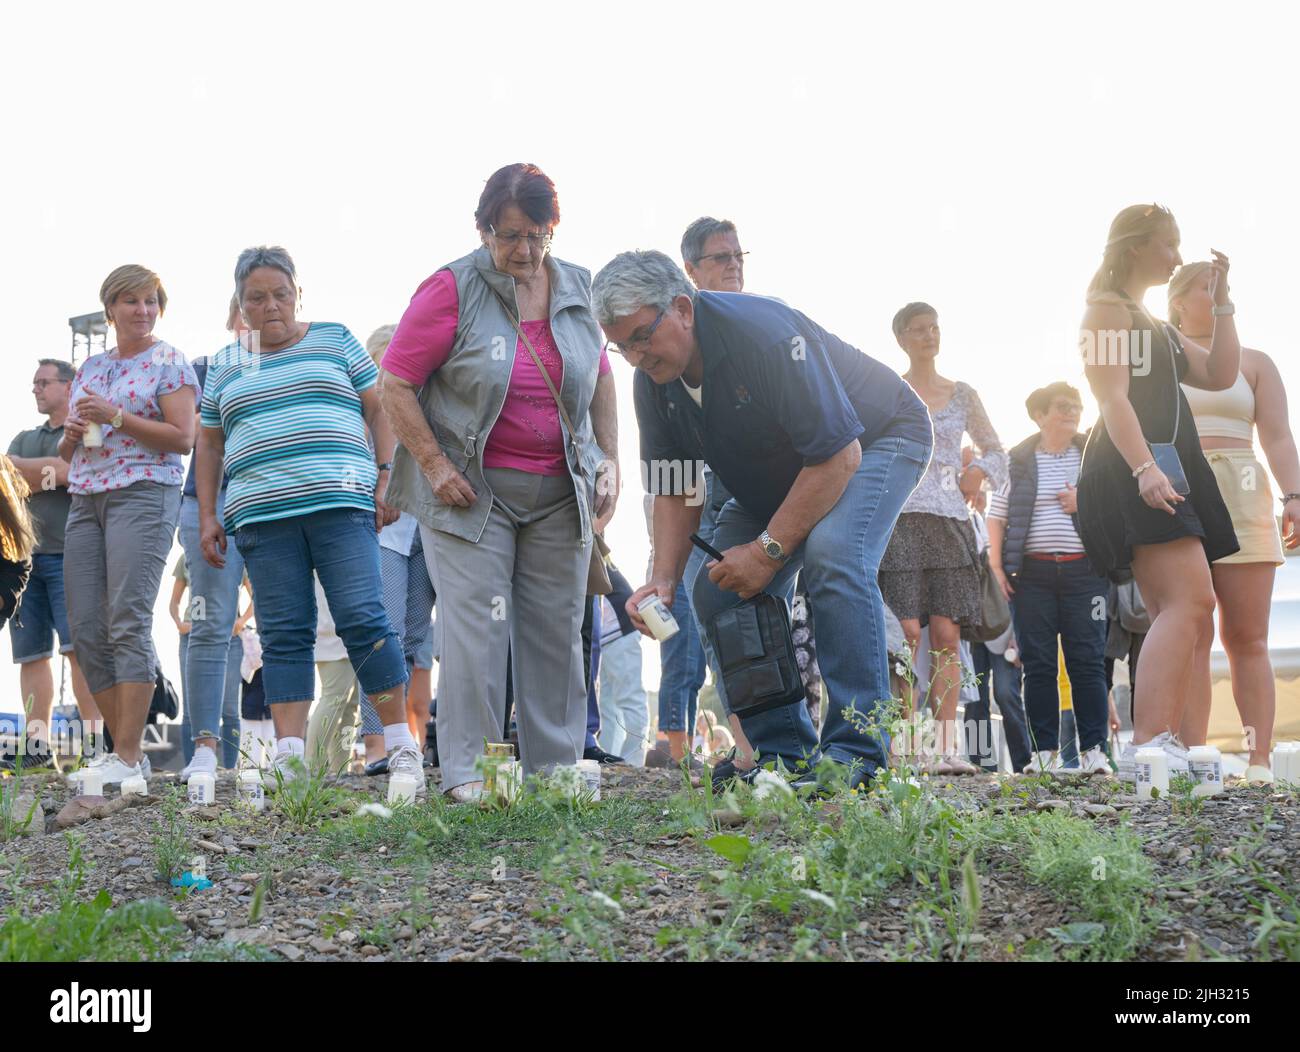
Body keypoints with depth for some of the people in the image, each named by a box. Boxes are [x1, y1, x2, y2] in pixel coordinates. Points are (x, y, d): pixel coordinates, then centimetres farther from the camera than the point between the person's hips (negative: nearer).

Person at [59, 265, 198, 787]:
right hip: (85, 501, 7)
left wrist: (115, 416, -13)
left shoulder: (169, 362, 3)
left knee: (128, 622, -16)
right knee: (86, 629, 0)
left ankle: (129, 757, -15)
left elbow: (183, 437, -7)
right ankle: (123, 748, 7)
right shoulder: (89, 367, 21)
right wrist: (72, 434, 1)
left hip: (143, 494, -7)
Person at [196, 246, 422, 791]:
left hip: (340, 501, -3)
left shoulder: (335, 340, 13)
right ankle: (288, 755, -5)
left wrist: (386, 479, -2)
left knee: (362, 618, -12)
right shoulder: (225, 366, 19)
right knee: (283, 635, -2)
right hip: (261, 515, 3)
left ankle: (401, 745, -6)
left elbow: (380, 411, 10)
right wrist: (207, 516, 13)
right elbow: (209, 444, 22)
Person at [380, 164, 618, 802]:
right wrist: (435, 466, -13)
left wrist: (610, 458, 9)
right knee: (477, 622, -9)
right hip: (470, 489, -4)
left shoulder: (578, 290, 7)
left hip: (559, 495, 4)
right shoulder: (452, 290, -8)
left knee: (557, 629, 5)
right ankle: (466, 770, -4)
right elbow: (396, 384, -7)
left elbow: (600, 378, 18)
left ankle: (556, 767, 13)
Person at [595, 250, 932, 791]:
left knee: (833, 553, -34)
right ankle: (785, 752, 2)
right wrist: (663, 578, -18)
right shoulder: (653, 380, -11)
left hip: (876, 440, -8)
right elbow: (673, 488, -2)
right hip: (776, 473, 8)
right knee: (717, 590, -4)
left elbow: (839, 454, -34)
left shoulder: (762, 334, -35)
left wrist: (768, 550, -31)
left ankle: (856, 750, -28)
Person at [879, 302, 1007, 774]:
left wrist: (979, 470, 4)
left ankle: (947, 746, -2)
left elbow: (995, 451, 25)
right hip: (899, 520, -3)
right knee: (907, 633, -12)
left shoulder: (963, 395, 16)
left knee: (947, 635, -3)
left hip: (950, 522, 3)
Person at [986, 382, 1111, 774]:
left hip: (1084, 573, 0)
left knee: (1088, 662, -4)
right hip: (1032, 574, 0)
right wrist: (996, 564, -2)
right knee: (1038, 664, 0)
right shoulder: (1018, 461, 9)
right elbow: (996, 515, 9)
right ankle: (1045, 750, 6)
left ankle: (1094, 750, 0)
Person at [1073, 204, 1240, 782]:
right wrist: (1144, 468, -27)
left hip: (1165, 468, 10)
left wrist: (1221, 300, 18)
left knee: (1181, 615, 3)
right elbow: (1113, 397, -14)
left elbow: (1220, 375, 21)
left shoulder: (1152, 324, 28)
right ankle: (1145, 746, -32)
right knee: (1189, 602, -23)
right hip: (1135, 467, -10)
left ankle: (1161, 750, -1)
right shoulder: (1108, 307, 0)